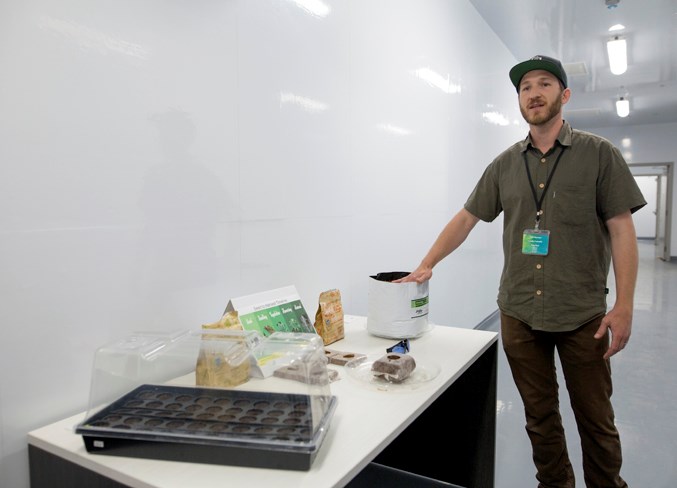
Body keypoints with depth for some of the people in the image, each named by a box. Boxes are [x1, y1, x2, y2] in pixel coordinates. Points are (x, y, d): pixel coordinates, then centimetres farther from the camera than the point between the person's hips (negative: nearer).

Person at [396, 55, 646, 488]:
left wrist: (624, 306, -11)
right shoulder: (505, 164, 7)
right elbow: (466, 219, 10)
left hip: (583, 315, -2)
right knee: (540, 415, 14)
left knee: (595, 418, 10)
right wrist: (426, 266, 4)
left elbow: (622, 230, -5)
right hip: (519, 313, 3)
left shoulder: (599, 154, -1)